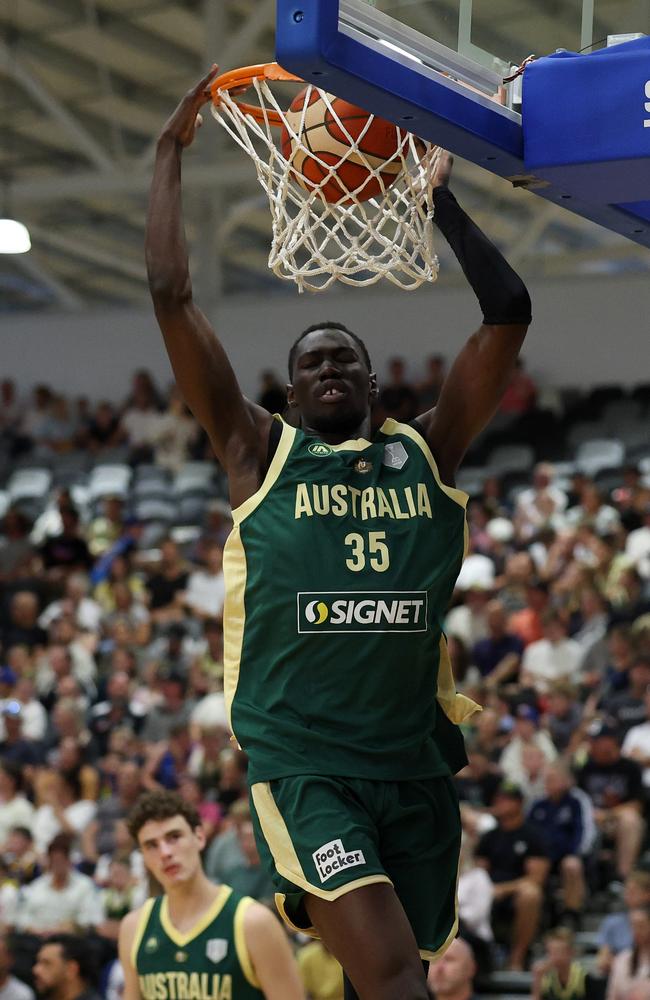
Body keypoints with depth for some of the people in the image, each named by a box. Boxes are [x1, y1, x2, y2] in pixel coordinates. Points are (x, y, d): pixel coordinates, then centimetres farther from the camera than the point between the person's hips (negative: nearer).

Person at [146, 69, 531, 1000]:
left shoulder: (426, 450, 13)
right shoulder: (261, 453, 7)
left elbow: (510, 314, 8)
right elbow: (172, 295, 2)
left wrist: (442, 197, 10)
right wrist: (170, 152, 6)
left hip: (414, 761, 4)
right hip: (300, 758, -4)